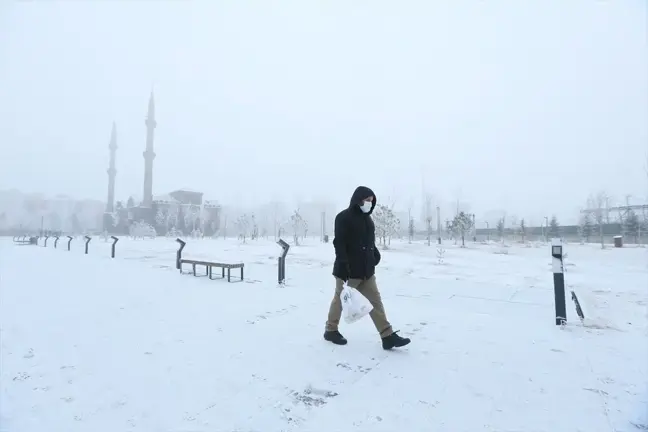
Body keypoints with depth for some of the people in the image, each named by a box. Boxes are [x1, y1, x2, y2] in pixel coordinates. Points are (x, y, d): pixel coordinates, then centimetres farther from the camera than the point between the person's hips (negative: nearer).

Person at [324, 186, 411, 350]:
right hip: (348, 270, -8)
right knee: (340, 299, 9)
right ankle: (331, 330, 28)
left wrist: (375, 255, 11)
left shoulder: (367, 218, 14)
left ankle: (388, 336, 10)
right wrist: (343, 266, -24)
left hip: (366, 270, 8)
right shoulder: (344, 217, -13)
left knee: (375, 301, 6)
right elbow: (339, 243, -19)